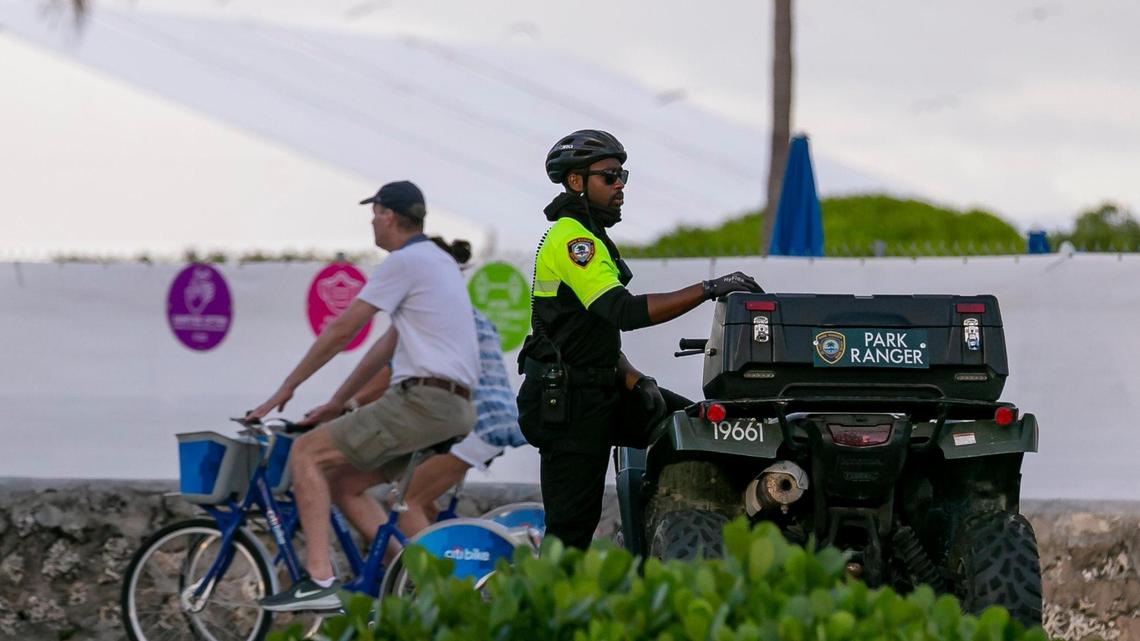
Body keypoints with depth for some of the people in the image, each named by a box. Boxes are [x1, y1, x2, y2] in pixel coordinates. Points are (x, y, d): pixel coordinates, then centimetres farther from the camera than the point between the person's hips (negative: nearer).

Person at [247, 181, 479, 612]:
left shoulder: (404, 262, -8)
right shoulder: (439, 261, 23)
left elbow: (340, 332, -6)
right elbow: (388, 345, 27)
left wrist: (285, 390, 3)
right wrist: (336, 403, 28)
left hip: (423, 399, -9)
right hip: (455, 409, 9)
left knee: (306, 453, -7)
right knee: (344, 483, 15)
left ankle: (319, 581, -17)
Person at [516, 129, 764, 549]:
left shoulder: (586, 237, 17)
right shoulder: (573, 238, -15)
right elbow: (625, 312, -28)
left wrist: (635, 381, 4)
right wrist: (710, 290, -27)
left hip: (598, 392, 10)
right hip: (567, 402, -10)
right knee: (572, 528, -6)